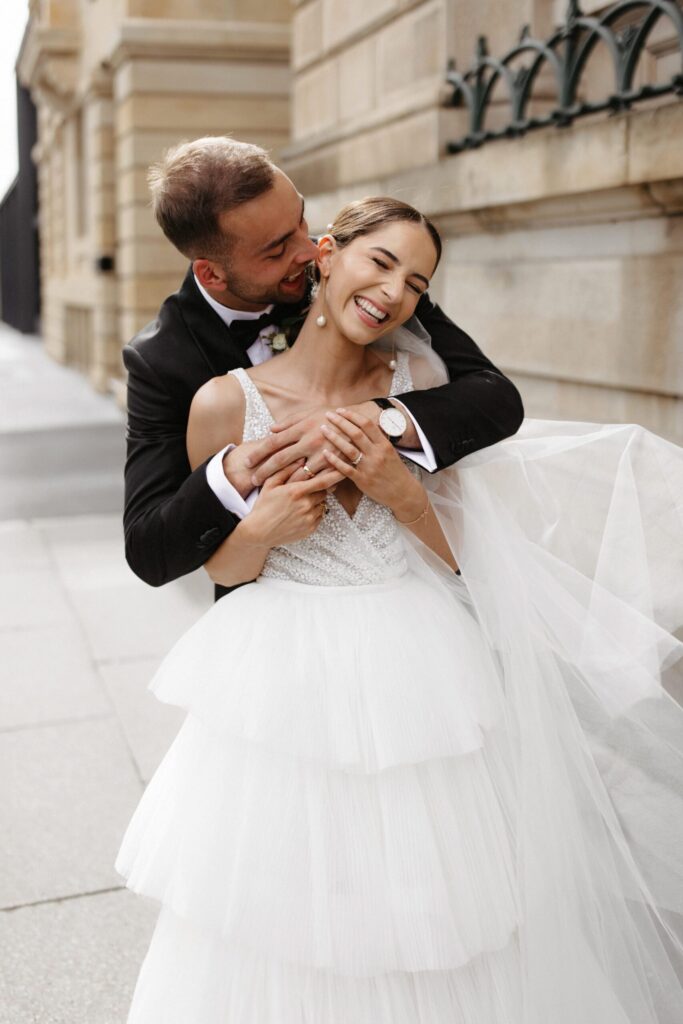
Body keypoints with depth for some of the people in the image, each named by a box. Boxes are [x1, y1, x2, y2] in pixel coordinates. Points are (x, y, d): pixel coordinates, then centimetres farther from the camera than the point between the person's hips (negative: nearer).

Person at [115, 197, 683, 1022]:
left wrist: (401, 490, -18)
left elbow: (459, 550, 1)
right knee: (285, 931, 12)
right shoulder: (226, 403, -8)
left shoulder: (418, 378, -2)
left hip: (415, 676, 2)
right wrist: (264, 528, -19)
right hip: (288, 686, -1)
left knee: (424, 925, 12)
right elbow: (224, 568, 3)